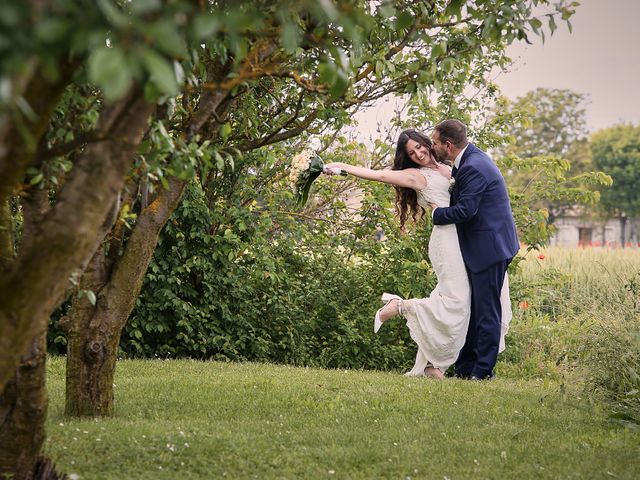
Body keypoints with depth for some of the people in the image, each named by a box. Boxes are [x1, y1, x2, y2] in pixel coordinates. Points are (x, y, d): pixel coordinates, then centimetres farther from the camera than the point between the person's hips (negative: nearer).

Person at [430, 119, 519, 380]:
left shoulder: (473, 168, -22)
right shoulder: (470, 158, 10)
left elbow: (465, 210, -24)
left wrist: (436, 213, -9)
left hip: (489, 248, -11)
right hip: (481, 247, 11)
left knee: (486, 311, -4)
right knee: (473, 307, 14)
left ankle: (483, 370, 2)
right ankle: (465, 367, 20)